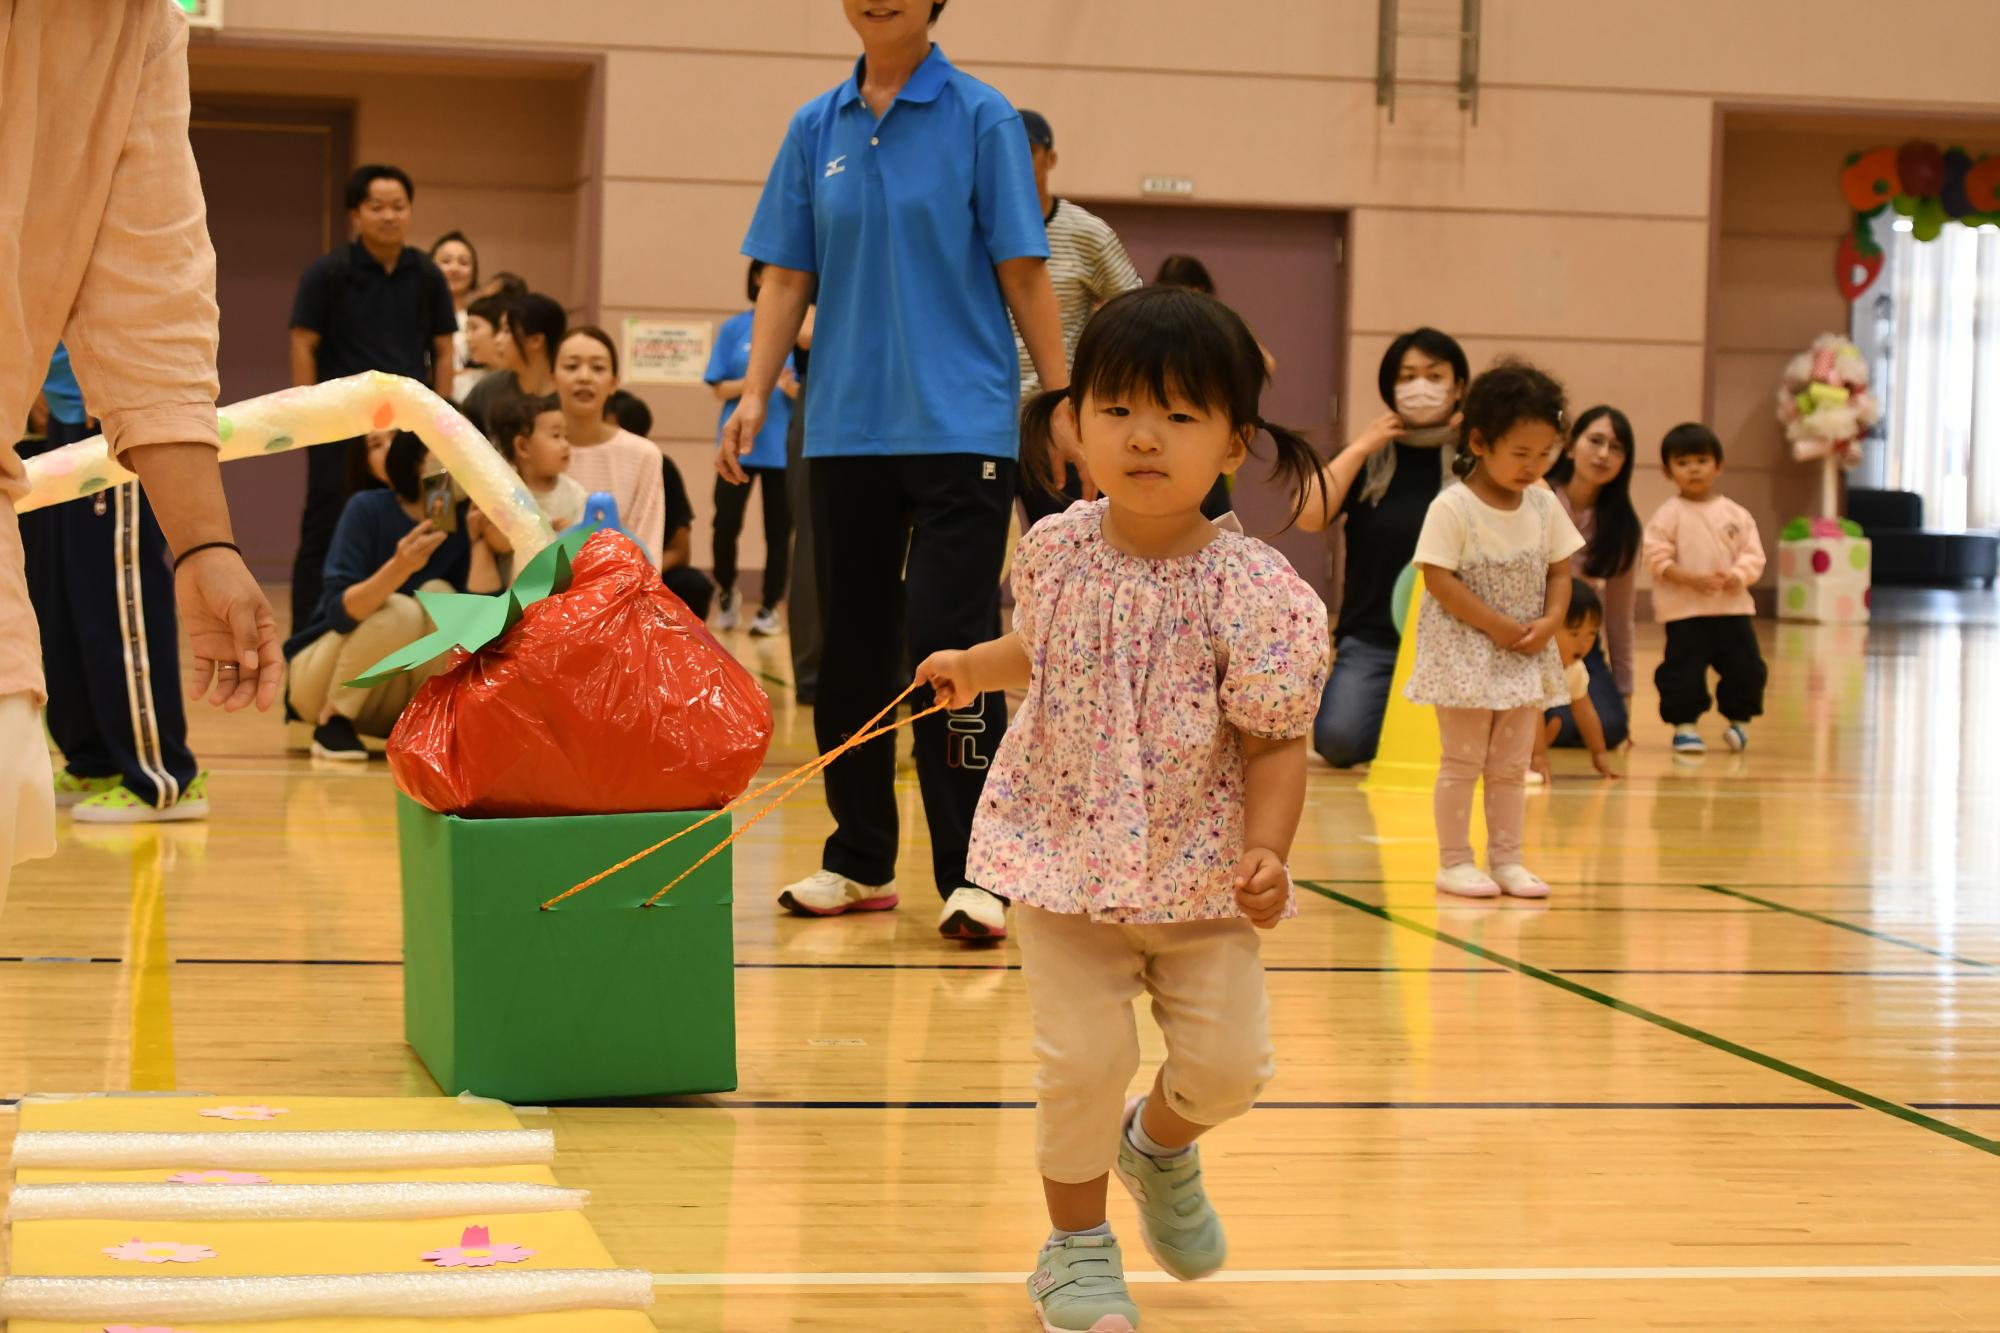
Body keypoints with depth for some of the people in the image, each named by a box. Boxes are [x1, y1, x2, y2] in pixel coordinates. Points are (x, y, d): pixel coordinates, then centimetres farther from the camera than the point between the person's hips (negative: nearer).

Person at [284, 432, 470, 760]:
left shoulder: (464, 522, -8)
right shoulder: (368, 509, -19)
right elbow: (340, 612, -28)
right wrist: (398, 568, -46)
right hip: (320, 678, -3)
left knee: (439, 595, -21)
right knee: (399, 612, -30)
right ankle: (332, 720, -12)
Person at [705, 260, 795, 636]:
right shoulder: (734, 329, 3)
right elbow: (720, 388, 2)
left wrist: (792, 388, -18)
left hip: (784, 446, 0)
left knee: (779, 530, 2)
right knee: (726, 523, -6)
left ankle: (769, 608, 12)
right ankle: (726, 593, 19)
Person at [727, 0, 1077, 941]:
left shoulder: (980, 119, -1)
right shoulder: (816, 129, 9)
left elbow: (1022, 273, -2)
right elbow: (786, 277, 9)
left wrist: (1063, 400, -6)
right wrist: (755, 396, -1)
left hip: (961, 427, -4)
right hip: (846, 429, 4)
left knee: (948, 642, -12)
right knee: (852, 647, 9)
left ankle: (970, 874, -6)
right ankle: (860, 860, 21)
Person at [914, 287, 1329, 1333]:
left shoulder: (1253, 591, -16)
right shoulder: (1054, 551, -5)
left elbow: (1275, 741, -12)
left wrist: (1266, 853, -23)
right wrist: (969, 669, 21)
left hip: (1202, 876, -1)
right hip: (1067, 856, 1)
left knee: (1227, 1061, -1)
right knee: (1083, 1056, -8)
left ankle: (1162, 1146, 36)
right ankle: (1076, 1247, 16)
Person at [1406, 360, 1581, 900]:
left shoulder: (1544, 505, 3)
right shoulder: (1452, 507, -15)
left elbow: (1559, 572, 8)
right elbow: (1439, 578, -18)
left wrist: (1550, 621, -11)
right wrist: (1497, 626, -19)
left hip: (1526, 654, 5)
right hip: (1464, 651, -5)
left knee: (1512, 762, 10)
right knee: (1463, 759, 1)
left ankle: (1507, 860, 18)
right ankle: (1454, 861, 9)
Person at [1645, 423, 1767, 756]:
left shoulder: (1736, 514, 6)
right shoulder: (1668, 515, -3)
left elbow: (1753, 554, 5)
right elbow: (1658, 558, -9)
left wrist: (1736, 577, -16)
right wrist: (1693, 579, -20)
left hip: (1733, 608, 3)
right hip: (1684, 611, -3)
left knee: (1746, 667, 5)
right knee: (1683, 669, -4)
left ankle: (1738, 720, 23)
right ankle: (1684, 725, 10)